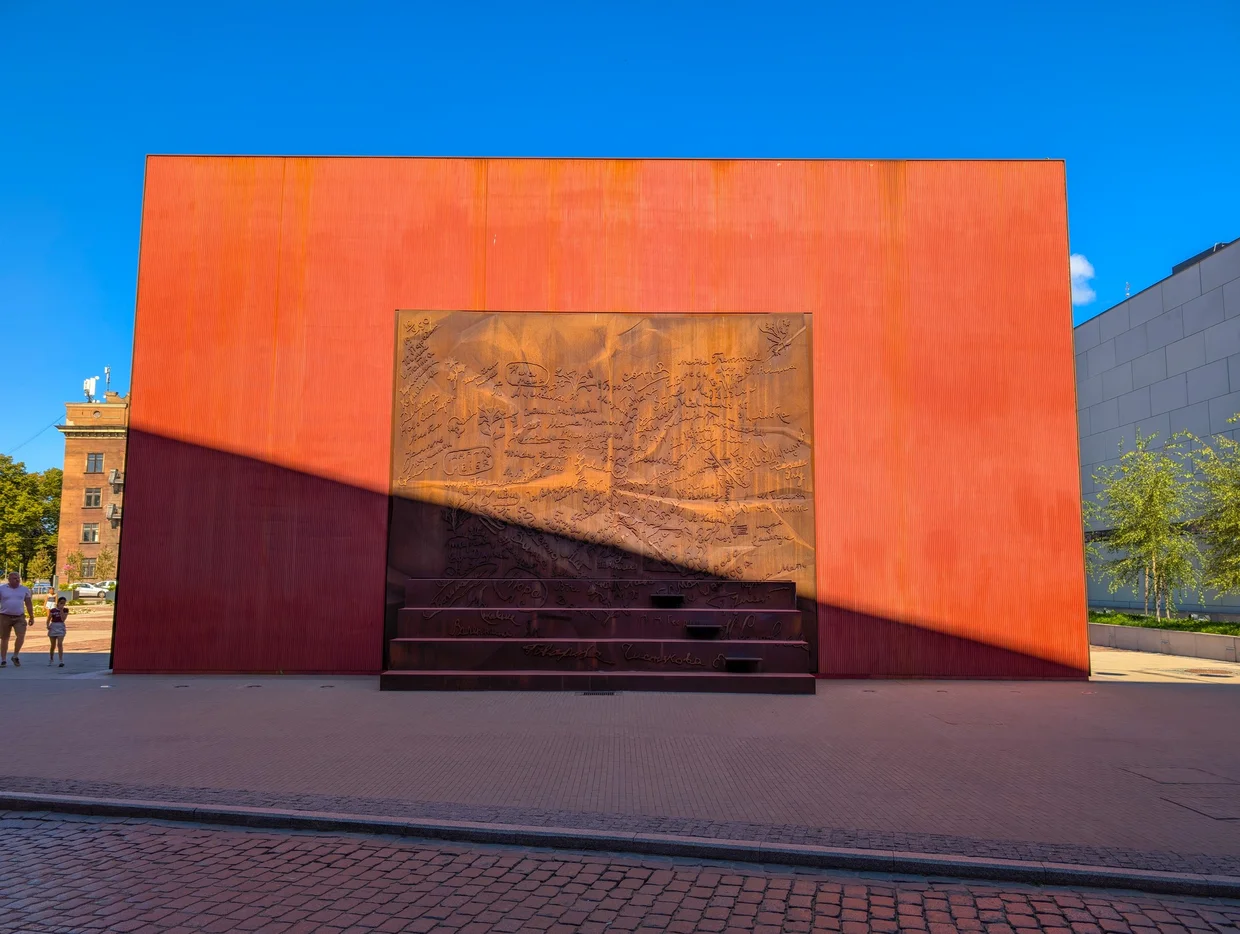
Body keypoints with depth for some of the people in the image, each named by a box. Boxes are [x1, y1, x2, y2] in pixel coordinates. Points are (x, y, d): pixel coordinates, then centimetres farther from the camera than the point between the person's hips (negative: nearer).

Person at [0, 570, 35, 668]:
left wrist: (32, 617, 9)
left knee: (21, 636, -14)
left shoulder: (25, 589, 6)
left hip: (19, 617, 1)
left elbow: (29, 604, 11)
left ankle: (15, 656, 4)